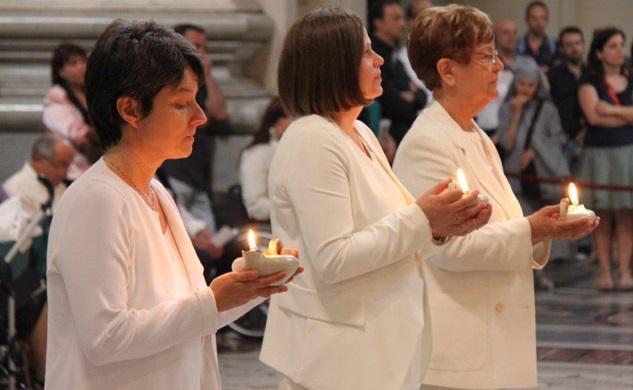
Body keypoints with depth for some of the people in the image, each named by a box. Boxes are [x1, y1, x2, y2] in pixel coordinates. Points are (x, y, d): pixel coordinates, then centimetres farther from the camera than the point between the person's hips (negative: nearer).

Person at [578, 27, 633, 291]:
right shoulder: (590, 82, 3)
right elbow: (593, 116, -11)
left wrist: (611, 109, -10)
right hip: (599, 153, -2)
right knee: (602, 217, -2)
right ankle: (604, 271, 1)